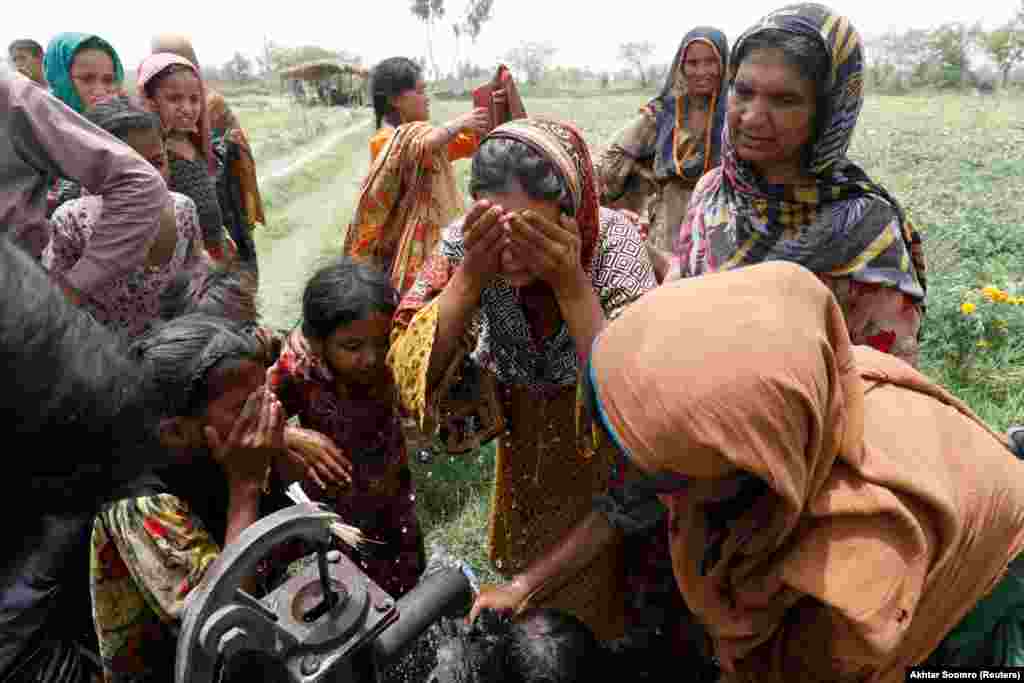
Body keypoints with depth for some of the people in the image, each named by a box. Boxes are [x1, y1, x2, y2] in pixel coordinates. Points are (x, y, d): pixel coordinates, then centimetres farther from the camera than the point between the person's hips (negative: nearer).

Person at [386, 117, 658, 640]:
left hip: (601, 446, -3)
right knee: (526, 560, 30)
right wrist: (471, 275, -42)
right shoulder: (466, 241, -26)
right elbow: (411, 374, -29)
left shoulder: (614, 242, -32)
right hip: (522, 426, 3)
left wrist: (570, 282, -46)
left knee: (592, 587, 20)